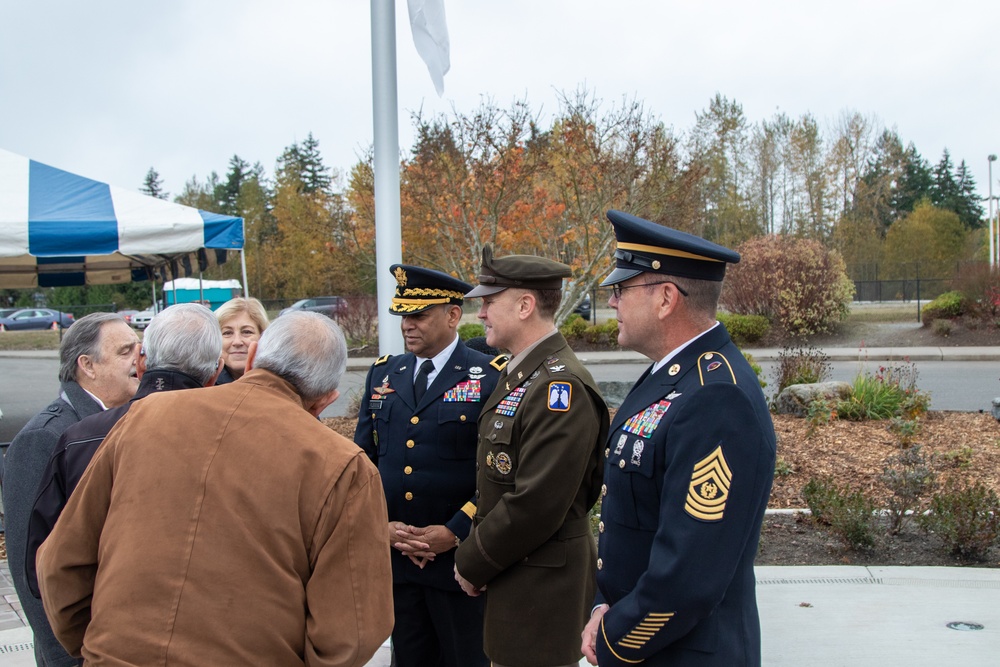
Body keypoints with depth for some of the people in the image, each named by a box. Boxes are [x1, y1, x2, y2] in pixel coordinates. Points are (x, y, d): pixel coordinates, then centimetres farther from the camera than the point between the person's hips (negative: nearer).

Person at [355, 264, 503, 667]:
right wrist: (381, 526, -3)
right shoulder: (383, 375, 9)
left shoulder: (491, 378, -7)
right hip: (395, 555, 5)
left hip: (461, 556, -4)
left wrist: (456, 532, -15)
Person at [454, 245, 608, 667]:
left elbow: (536, 505, -26)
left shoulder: (562, 387, -22)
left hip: (542, 585, -9)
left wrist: (472, 564, -14)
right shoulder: (519, 376, 10)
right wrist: (474, 554, 6)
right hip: (511, 578, 9)